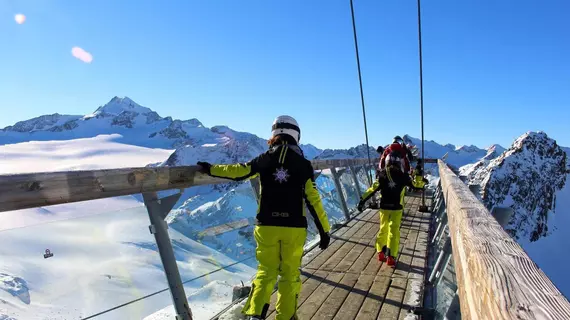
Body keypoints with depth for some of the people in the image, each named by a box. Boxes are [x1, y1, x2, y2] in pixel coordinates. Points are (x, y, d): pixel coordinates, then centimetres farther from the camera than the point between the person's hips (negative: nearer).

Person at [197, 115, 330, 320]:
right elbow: (313, 200, -4)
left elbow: (238, 172, 6)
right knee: (290, 274, 14)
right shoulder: (303, 164, -2)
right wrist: (324, 230, 3)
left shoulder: (265, 159, 0)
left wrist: (211, 169, 22)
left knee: (266, 272, 15)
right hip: (294, 227, -1)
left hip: (266, 226, 1)